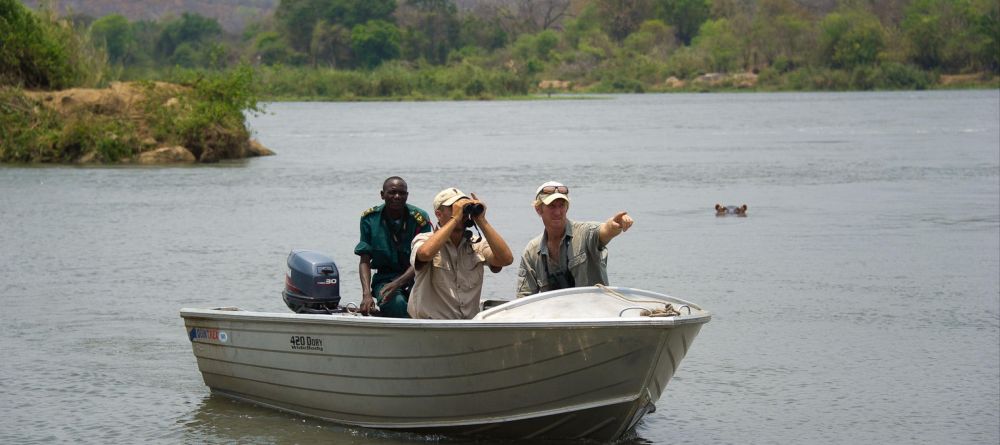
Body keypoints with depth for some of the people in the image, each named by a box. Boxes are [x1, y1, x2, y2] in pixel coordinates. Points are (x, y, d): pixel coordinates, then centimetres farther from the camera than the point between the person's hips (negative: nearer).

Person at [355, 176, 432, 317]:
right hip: (385, 277, 0)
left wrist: (396, 284, -28)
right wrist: (366, 294, -19)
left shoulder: (419, 219, -5)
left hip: (414, 277, 0)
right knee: (396, 303, -34)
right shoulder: (370, 219, 0)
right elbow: (364, 261, -2)